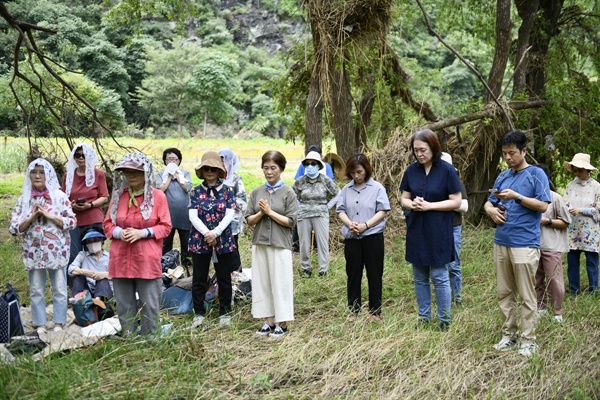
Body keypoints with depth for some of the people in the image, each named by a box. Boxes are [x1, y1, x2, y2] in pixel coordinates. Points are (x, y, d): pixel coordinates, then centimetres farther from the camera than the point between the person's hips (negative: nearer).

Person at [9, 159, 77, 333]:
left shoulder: (59, 196, 0)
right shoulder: (24, 199, 5)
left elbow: (72, 221, -4)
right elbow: (14, 228, 2)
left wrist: (49, 215, -12)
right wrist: (32, 217, -12)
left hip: (56, 250, -2)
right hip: (34, 251, 2)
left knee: (59, 290, 4)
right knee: (36, 291, 7)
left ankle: (58, 324, 15)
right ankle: (40, 325, 17)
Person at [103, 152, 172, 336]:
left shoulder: (158, 196, -2)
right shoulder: (118, 195, 7)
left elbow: (165, 226, -2)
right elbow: (108, 223, 12)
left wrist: (142, 233, -16)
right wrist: (118, 232, -10)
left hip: (147, 260, -3)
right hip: (121, 259, 3)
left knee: (149, 305, 2)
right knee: (124, 306, 10)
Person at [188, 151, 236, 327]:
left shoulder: (227, 191, 3)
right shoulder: (196, 192, 4)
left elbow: (230, 215, -6)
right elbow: (193, 216, -5)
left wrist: (215, 233, -17)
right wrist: (206, 233, -17)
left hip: (223, 241, 0)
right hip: (199, 240, 0)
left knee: (224, 278, 8)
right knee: (199, 279, 6)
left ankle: (225, 312, 19)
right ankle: (199, 313, 17)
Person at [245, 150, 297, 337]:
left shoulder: (288, 193, -3)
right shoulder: (256, 192, 8)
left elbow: (290, 221, -8)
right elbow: (249, 220, 7)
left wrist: (270, 212, -13)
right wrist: (260, 213, -11)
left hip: (280, 244, -4)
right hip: (259, 243, 4)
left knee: (280, 283, 0)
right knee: (262, 282, 7)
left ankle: (282, 323, 9)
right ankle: (269, 321, 17)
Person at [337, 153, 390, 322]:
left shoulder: (377, 188, -3)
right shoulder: (346, 189, 7)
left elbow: (383, 211, -8)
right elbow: (340, 210, 5)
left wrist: (365, 225, -18)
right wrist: (349, 223, -15)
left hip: (373, 237, -3)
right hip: (351, 238, 3)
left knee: (374, 275, 5)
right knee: (353, 274, 10)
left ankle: (375, 311, 14)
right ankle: (353, 311, 20)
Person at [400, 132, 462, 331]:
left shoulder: (447, 170, -9)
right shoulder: (411, 170, 4)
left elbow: (456, 202, -9)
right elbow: (404, 199, 10)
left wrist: (429, 206, -18)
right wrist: (412, 204, -13)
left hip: (438, 232, -4)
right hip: (416, 231, 5)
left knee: (439, 277, 0)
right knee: (420, 277, 11)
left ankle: (445, 320, 12)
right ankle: (423, 317, 23)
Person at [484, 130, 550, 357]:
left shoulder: (536, 174, -3)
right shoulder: (502, 176, 14)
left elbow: (543, 205, -10)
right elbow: (489, 202, 19)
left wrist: (517, 196, -18)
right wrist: (491, 210, -3)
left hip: (525, 244, -6)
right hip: (501, 243, 6)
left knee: (526, 296, -1)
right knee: (504, 293, 11)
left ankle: (528, 341, 7)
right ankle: (508, 335, 21)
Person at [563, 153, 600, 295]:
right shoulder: (570, 185, 9)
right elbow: (565, 204, 6)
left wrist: (580, 210, -14)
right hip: (573, 230, 3)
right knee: (572, 261, 5)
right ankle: (574, 290, 15)